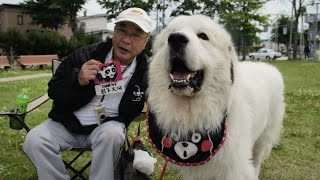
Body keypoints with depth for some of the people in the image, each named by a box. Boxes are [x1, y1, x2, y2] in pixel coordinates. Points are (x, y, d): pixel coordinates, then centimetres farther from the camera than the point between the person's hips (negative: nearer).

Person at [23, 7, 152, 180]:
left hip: (108, 126, -1)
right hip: (68, 123, 2)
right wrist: (78, 81, -26)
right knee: (34, 141, -21)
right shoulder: (85, 55, -8)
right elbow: (54, 90, -5)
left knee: (111, 135, -35)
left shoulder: (146, 70, -9)